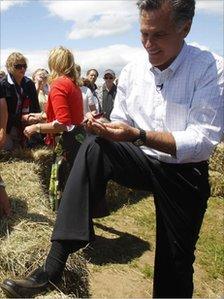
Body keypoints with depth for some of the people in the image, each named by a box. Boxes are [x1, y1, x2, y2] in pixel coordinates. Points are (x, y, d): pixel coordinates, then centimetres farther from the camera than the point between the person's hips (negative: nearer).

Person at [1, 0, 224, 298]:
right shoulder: (132, 70, -1)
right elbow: (122, 122, 4)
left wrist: (138, 136, -35)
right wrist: (103, 127, -20)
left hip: (184, 172, -2)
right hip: (144, 161, 3)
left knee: (175, 263, 5)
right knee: (94, 148, -26)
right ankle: (53, 266, -27)